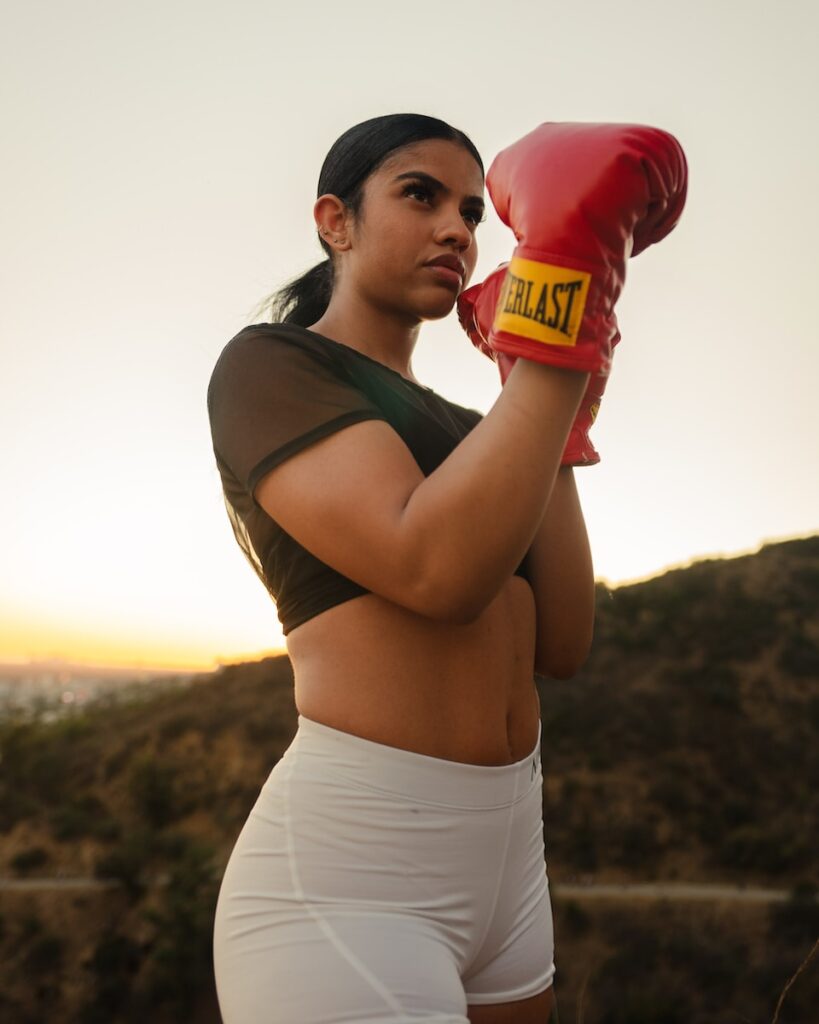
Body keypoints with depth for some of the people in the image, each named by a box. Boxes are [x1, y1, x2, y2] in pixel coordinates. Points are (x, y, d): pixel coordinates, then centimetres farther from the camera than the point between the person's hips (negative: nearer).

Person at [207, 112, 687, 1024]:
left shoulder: (460, 432, 16)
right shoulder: (266, 365, -5)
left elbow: (561, 646, 4)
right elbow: (436, 570, -21)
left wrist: (543, 410, 2)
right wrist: (555, 350, -16)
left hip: (508, 854, 8)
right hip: (346, 875, -7)